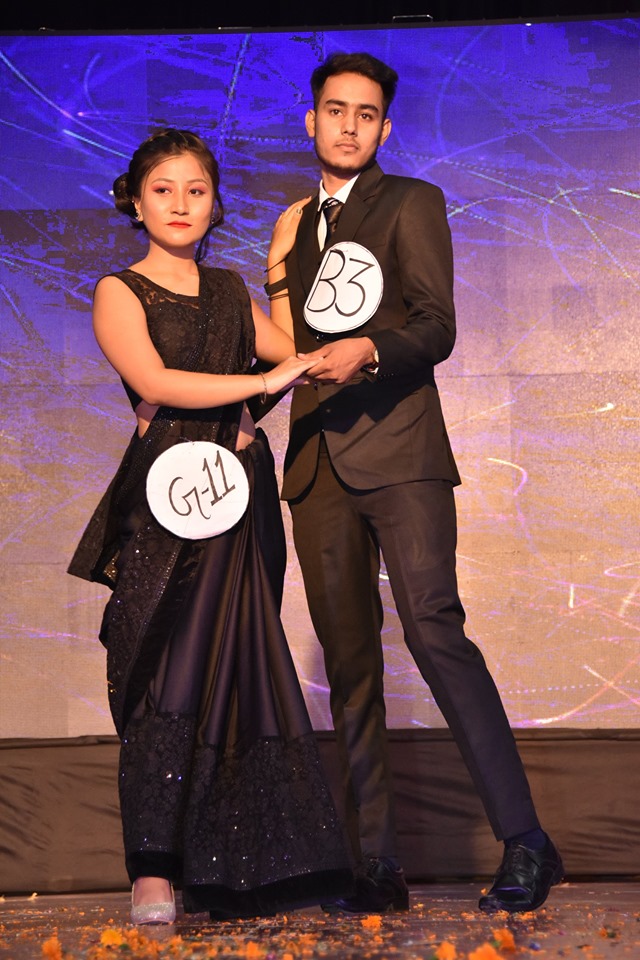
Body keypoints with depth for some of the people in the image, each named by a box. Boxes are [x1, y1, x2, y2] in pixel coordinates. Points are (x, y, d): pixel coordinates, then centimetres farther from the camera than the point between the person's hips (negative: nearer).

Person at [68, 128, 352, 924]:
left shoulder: (231, 292, 20)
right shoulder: (119, 292, 5)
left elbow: (297, 356, 13)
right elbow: (155, 382, -11)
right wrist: (261, 382, -11)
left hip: (237, 496, 5)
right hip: (163, 500, -4)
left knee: (239, 674, -1)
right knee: (165, 679, -8)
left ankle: (224, 871, 2)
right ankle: (154, 873, -5)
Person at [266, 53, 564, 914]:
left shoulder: (411, 204, 6)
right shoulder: (297, 228, 23)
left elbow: (436, 327, -6)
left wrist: (369, 350, -22)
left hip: (398, 450, -5)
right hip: (319, 462, 6)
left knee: (433, 627, -19)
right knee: (348, 660, 2)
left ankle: (524, 840, -16)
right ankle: (377, 865, 5)